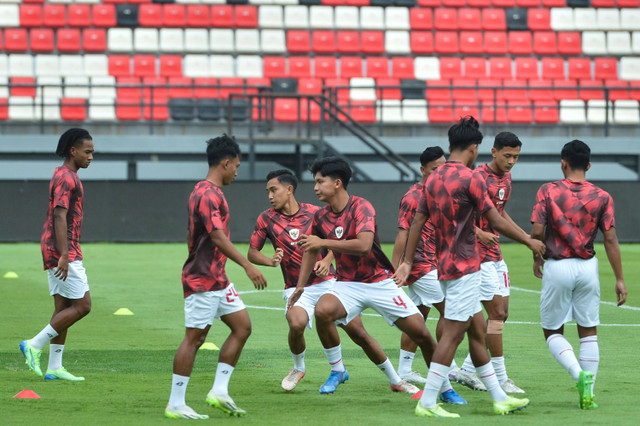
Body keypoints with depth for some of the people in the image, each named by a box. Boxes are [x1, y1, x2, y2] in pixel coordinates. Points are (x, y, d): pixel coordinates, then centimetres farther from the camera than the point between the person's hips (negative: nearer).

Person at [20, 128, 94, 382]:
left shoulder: (66, 177, 18)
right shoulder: (66, 178, -14)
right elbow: (59, 217, -21)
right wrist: (64, 255, -26)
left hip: (63, 253, 10)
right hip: (63, 252, -10)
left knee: (64, 308, 9)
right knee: (82, 306, -9)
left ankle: (54, 368, 9)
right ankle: (34, 345, -7)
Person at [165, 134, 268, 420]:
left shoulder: (205, 192, 15)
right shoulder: (208, 195, -17)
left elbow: (191, 236, 24)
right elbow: (218, 237, -27)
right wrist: (247, 266, -32)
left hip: (217, 278, 10)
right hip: (203, 280, -10)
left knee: (242, 326, 8)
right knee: (194, 337, -6)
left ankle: (219, 391, 7)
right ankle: (175, 405, -2)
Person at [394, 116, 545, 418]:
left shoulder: (433, 179, 10)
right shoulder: (469, 179, -13)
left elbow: (417, 222, 10)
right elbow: (496, 222, -12)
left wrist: (407, 263, 14)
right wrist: (530, 242, 0)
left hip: (446, 266, 9)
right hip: (465, 266, -9)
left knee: (477, 329, 14)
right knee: (452, 333, -8)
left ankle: (499, 398, 19)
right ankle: (427, 402, -11)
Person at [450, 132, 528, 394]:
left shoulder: (506, 177, 12)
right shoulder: (479, 178, -16)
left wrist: (526, 236, 21)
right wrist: (480, 233, -34)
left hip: (495, 254, 9)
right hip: (478, 255, -9)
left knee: (500, 314, 9)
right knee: (496, 313, -10)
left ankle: (467, 370, 16)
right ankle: (500, 379, -7)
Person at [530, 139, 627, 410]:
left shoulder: (548, 192, -6)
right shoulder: (602, 197, -2)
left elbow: (537, 231, -10)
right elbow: (610, 239, -5)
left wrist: (537, 258, 10)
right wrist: (619, 279, -1)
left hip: (557, 267, -2)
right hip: (587, 267, 2)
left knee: (553, 332, 10)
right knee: (589, 332, 12)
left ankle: (579, 374, -15)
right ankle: (588, 393, 6)